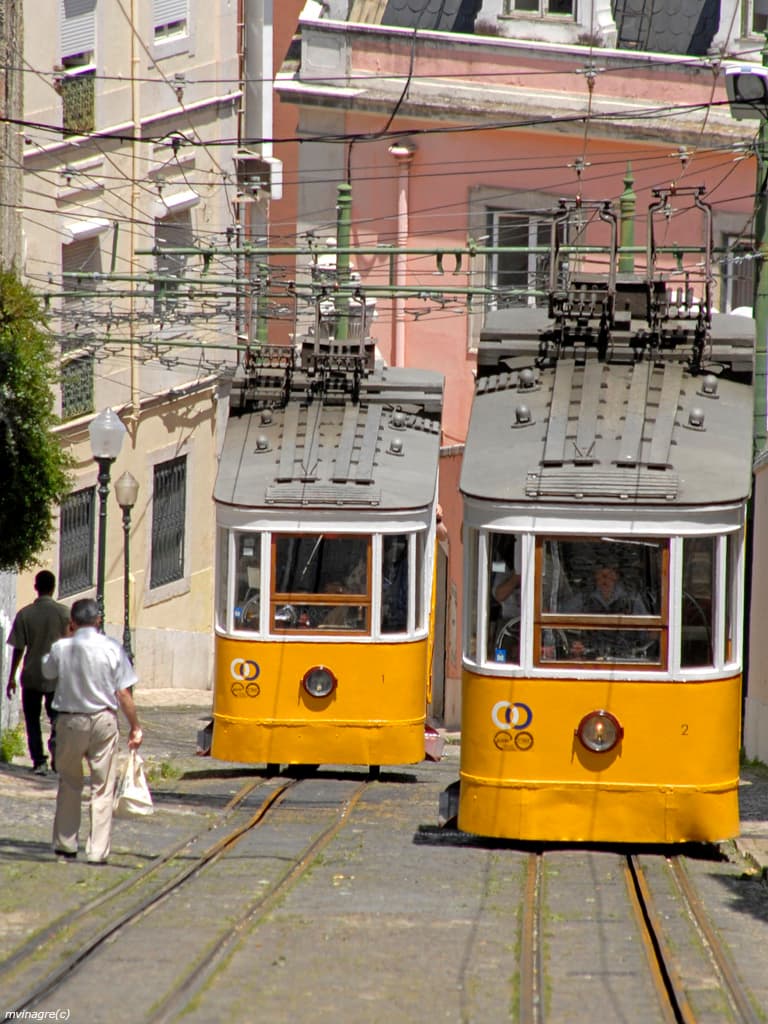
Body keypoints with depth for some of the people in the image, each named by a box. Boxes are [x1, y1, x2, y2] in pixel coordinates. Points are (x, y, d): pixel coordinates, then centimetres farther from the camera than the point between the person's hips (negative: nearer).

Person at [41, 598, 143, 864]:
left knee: (69, 783, 18)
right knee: (103, 788, 4)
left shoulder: (61, 648, -6)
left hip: (70, 721, 1)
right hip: (103, 721, -1)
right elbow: (124, 694, -7)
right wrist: (135, 727, 2)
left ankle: (65, 843, 23)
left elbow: (47, 671, 16)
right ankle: (98, 850, 1)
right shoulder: (111, 649, -8)